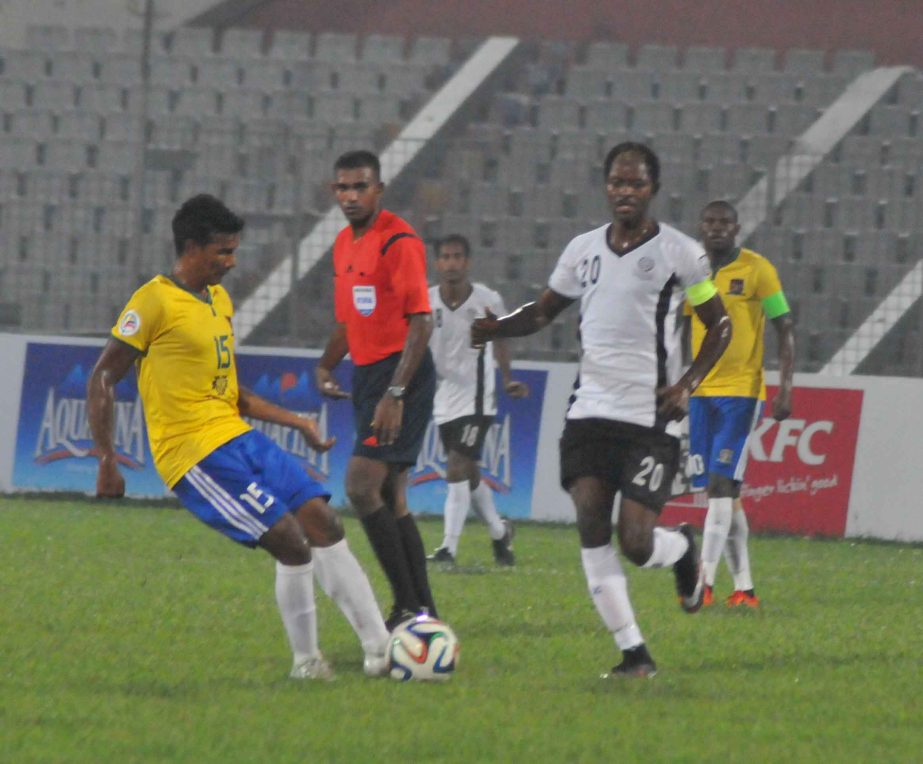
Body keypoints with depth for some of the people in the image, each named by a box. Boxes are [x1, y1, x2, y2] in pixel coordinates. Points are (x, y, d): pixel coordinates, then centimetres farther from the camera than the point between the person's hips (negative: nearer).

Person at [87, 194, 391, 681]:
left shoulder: (220, 301, 16)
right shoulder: (155, 302, -10)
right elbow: (103, 379, -9)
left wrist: (297, 423, 20)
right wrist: (107, 461, -13)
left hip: (240, 439, 9)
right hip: (195, 453, -9)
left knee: (322, 522, -1)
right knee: (290, 541, -15)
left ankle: (379, 647, 1)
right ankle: (305, 662, 0)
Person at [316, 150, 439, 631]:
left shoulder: (398, 242, -14)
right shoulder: (345, 243, 14)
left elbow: (420, 322, -19)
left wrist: (395, 394, -24)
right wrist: (325, 367, 9)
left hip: (401, 373, -9)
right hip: (367, 374, 9)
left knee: (361, 487, -16)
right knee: (389, 497, 9)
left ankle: (408, 606, -13)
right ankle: (423, 612, 14)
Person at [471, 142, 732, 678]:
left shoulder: (680, 253, -3)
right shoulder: (584, 249, 9)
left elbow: (720, 325, 5)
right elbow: (544, 311, 20)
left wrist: (688, 384, -8)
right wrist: (497, 328, -1)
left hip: (652, 418, -4)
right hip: (591, 411, 4)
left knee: (636, 542, -11)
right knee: (591, 521, -11)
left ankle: (684, 549, 27)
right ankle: (634, 653, -5)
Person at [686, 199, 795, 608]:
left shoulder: (757, 270, -5)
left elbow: (785, 329, -3)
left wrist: (785, 387, -11)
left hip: (741, 391, -5)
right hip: (701, 392, 5)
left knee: (721, 484, -15)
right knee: (721, 491, 6)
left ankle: (704, 582, -20)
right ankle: (743, 587, 12)